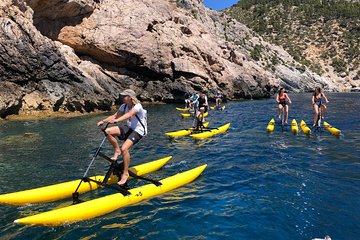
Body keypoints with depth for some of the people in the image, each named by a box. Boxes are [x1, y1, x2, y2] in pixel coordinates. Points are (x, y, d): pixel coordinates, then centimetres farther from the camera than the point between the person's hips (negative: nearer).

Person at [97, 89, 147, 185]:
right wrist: (103, 121, -11)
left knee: (124, 148, -27)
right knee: (108, 131, -12)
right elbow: (115, 115, 2)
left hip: (138, 131, -7)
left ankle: (125, 173, -11)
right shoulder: (124, 106, 5)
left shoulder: (137, 106, -20)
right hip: (128, 128, 7)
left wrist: (117, 120, -53)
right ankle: (117, 150, 8)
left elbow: (129, 114, -38)